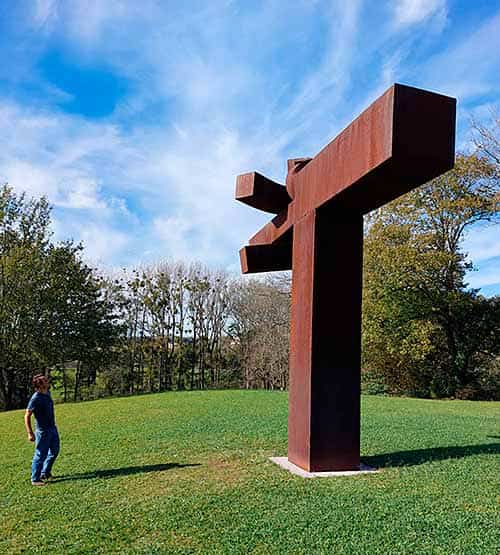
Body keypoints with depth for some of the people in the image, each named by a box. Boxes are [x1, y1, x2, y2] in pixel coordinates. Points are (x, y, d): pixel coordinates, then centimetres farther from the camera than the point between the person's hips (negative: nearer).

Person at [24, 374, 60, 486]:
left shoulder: (47, 394, 4)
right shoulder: (36, 398, -21)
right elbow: (27, 416, -19)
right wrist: (30, 433, -21)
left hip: (53, 428, 9)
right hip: (43, 431, -8)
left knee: (54, 451, 19)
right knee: (40, 455, 3)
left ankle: (45, 473, 36)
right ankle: (35, 479, 18)